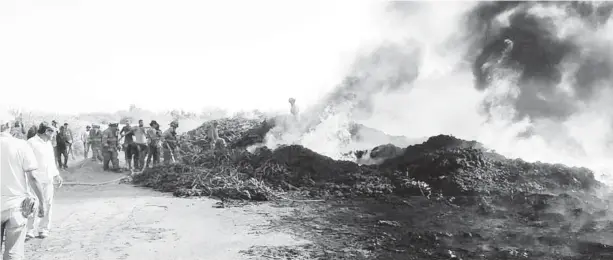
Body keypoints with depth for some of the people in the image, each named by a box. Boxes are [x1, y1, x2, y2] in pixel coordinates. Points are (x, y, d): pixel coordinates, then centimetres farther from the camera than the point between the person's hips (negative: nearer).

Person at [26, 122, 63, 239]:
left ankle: (44, 228, 16)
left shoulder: (48, 143, 16)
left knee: (47, 204, 7)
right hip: (36, 179, -7)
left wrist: (56, 175, 20)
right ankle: (29, 229, 3)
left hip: (48, 179, 7)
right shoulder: (32, 142, -8)